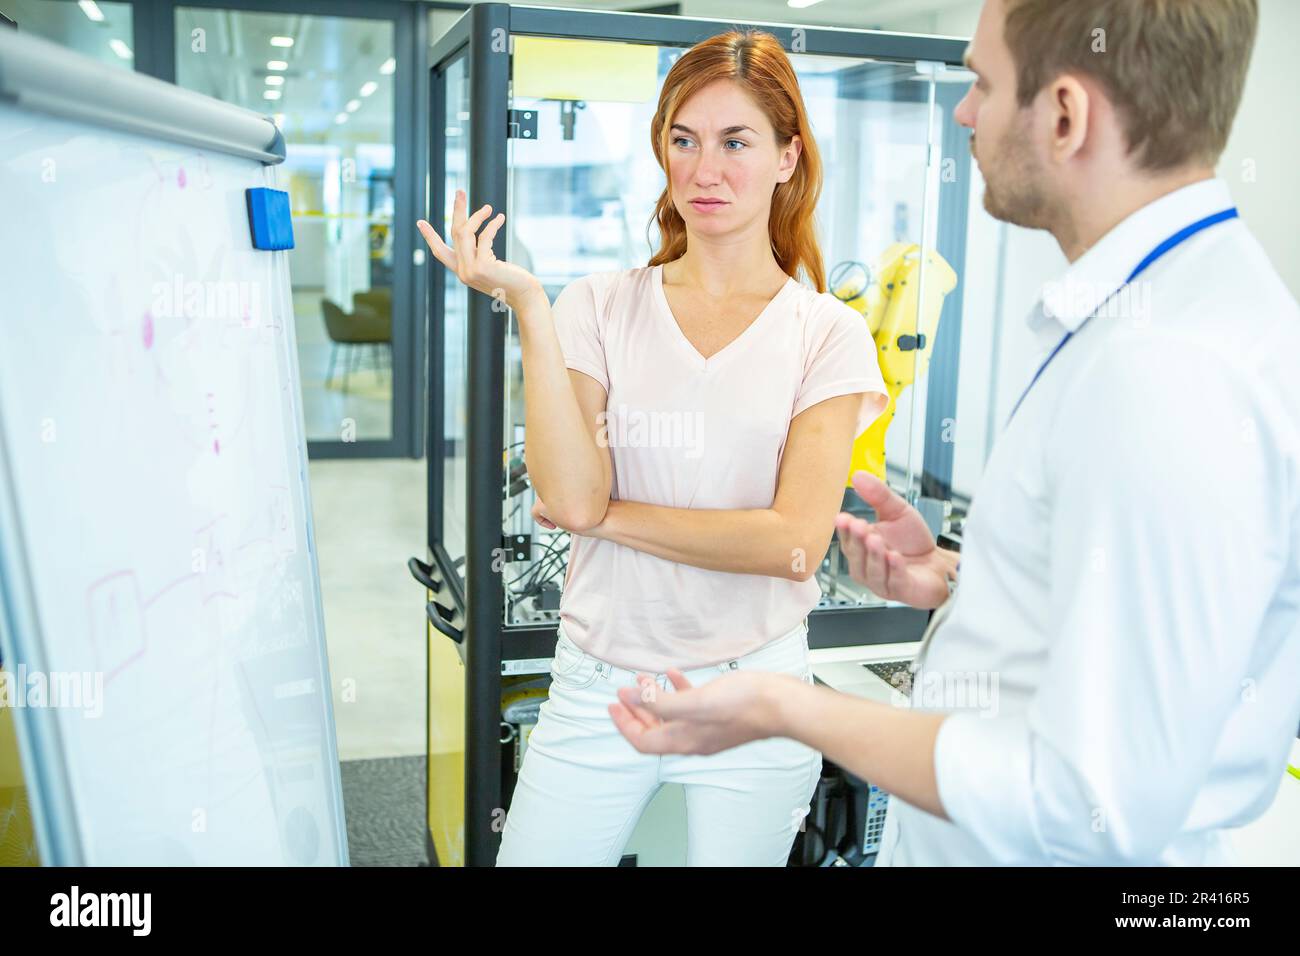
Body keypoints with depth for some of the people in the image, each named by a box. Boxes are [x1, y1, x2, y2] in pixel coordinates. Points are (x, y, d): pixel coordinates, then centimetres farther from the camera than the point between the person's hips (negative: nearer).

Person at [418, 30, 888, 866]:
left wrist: (607, 514, -12)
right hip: (598, 682, 1)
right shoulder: (602, 308, -1)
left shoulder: (828, 334, -4)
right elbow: (569, 497, -15)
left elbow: (794, 543, -14)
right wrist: (529, 307, -16)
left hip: (751, 689, -1)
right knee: (532, 854, 10)